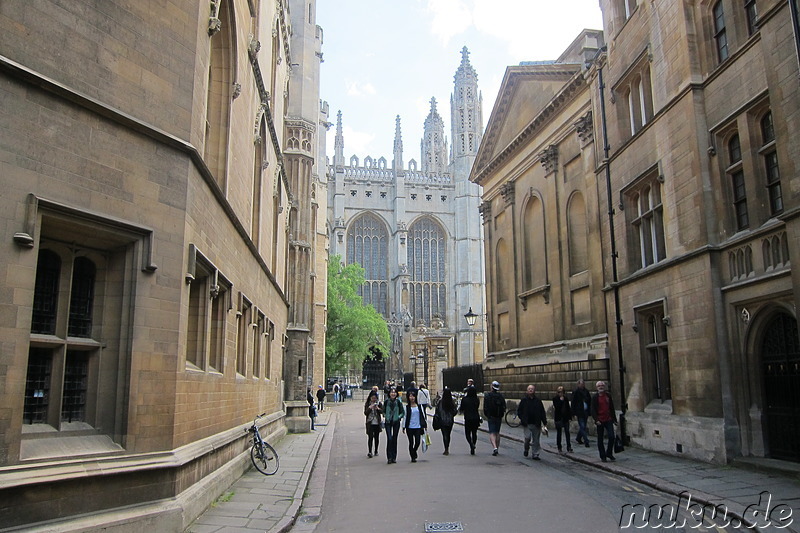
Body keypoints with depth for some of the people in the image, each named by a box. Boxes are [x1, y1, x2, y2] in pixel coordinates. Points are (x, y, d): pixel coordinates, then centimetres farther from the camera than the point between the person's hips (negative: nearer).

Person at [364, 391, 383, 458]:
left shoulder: (379, 403, 3)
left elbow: (382, 411, -2)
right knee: (370, 437, -10)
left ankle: (376, 451, 21)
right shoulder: (367, 404, 0)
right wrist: (370, 408, -21)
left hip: (377, 423, 2)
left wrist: (378, 408, -21)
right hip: (370, 423, -2)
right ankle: (369, 452, -12)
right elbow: (365, 413, -5)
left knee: (376, 437, 9)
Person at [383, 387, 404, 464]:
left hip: (396, 422, 0)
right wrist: (385, 417, -3)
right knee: (389, 439, -10)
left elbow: (403, 412, 6)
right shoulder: (386, 402, 0)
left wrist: (399, 417, -9)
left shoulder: (398, 402, -2)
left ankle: (394, 457, 16)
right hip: (388, 422, 0)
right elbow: (383, 411, 13)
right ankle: (389, 457, -6)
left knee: (394, 439, 7)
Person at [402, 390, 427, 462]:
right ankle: (413, 457, 14)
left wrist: (425, 425, 10)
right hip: (409, 427, -1)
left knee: (418, 442, -4)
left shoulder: (419, 406, 7)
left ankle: (414, 452, 26)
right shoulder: (407, 407, 2)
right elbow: (405, 417, 3)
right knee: (411, 442, 1)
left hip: (418, 427, 1)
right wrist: (404, 427, 1)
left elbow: (423, 416, 12)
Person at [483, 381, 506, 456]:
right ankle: (497, 448, 19)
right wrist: (501, 416, 15)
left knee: (492, 433, -6)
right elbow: (504, 407, 6)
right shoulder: (501, 396, 5)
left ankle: (495, 447, -25)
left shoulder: (487, 396, -6)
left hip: (491, 417, -4)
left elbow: (485, 408, -6)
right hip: (499, 418, 4)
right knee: (497, 433, 15)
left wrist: (487, 416, 7)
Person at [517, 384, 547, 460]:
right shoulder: (524, 400, 5)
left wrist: (545, 423, 3)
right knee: (527, 438, -11)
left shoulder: (538, 401, 9)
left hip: (536, 424, 2)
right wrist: (521, 418, -5)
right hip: (526, 424, -2)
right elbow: (519, 410, 9)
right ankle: (526, 449, 17)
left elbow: (542, 413, 9)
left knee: (535, 440, 4)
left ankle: (535, 454, 13)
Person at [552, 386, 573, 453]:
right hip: (558, 418, -3)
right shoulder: (555, 399, -3)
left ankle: (569, 448, -1)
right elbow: (556, 407, -17)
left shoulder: (565, 398, 7)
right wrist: (561, 400, -17)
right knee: (559, 433, 6)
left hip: (565, 417, 3)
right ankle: (559, 448, 14)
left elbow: (568, 408, 10)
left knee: (567, 432, -2)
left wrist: (570, 417, 5)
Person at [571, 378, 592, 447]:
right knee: (582, 427, -8)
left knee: (582, 427, 13)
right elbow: (573, 403, -7)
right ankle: (586, 441, -8)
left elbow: (590, 401, 15)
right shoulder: (575, 392, -7)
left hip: (585, 412, 5)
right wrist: (574, 413, -11)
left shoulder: (586, 391, 8)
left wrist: (589, 412, 8)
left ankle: (578, 439, 30)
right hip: (579, 412, -5)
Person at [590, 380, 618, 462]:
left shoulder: (608, 396, 8)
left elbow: (612, 408, 14)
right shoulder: (595, 397, -3)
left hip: (608, 420, 3)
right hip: (600, 421, -3)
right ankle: (603, 456, 14)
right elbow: (593, 410, -8)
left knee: (611, 437, -6)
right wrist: (596, 420, -19)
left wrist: (614, 419, 13)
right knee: (600, 439, 3)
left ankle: (609, 453, 13)